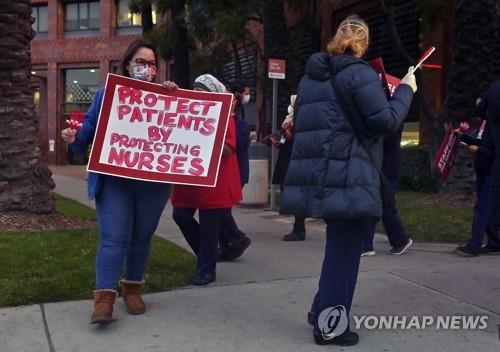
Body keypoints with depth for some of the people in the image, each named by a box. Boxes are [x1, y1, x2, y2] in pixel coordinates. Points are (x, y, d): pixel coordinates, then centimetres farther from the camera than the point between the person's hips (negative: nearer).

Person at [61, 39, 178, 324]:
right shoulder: (108, 94, 7)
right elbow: (90, 128, 7)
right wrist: (74, 138, -15)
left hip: (153, 182, 2)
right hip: (115, 179, -2)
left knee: (142, 236, 11)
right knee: (113, 238, -9)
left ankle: (132, 289, 25)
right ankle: (104, 298, -7)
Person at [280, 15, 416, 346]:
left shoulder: (312, 75, 16)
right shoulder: (360, 72, -8)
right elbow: (386, 122, -13)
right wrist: (405, 90, 2)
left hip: (317, 172, 8)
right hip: (348, 174, -8)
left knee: (340, 243, 20)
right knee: (346, 247, 1)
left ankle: (323, 309, 26)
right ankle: (330, 325, 8)